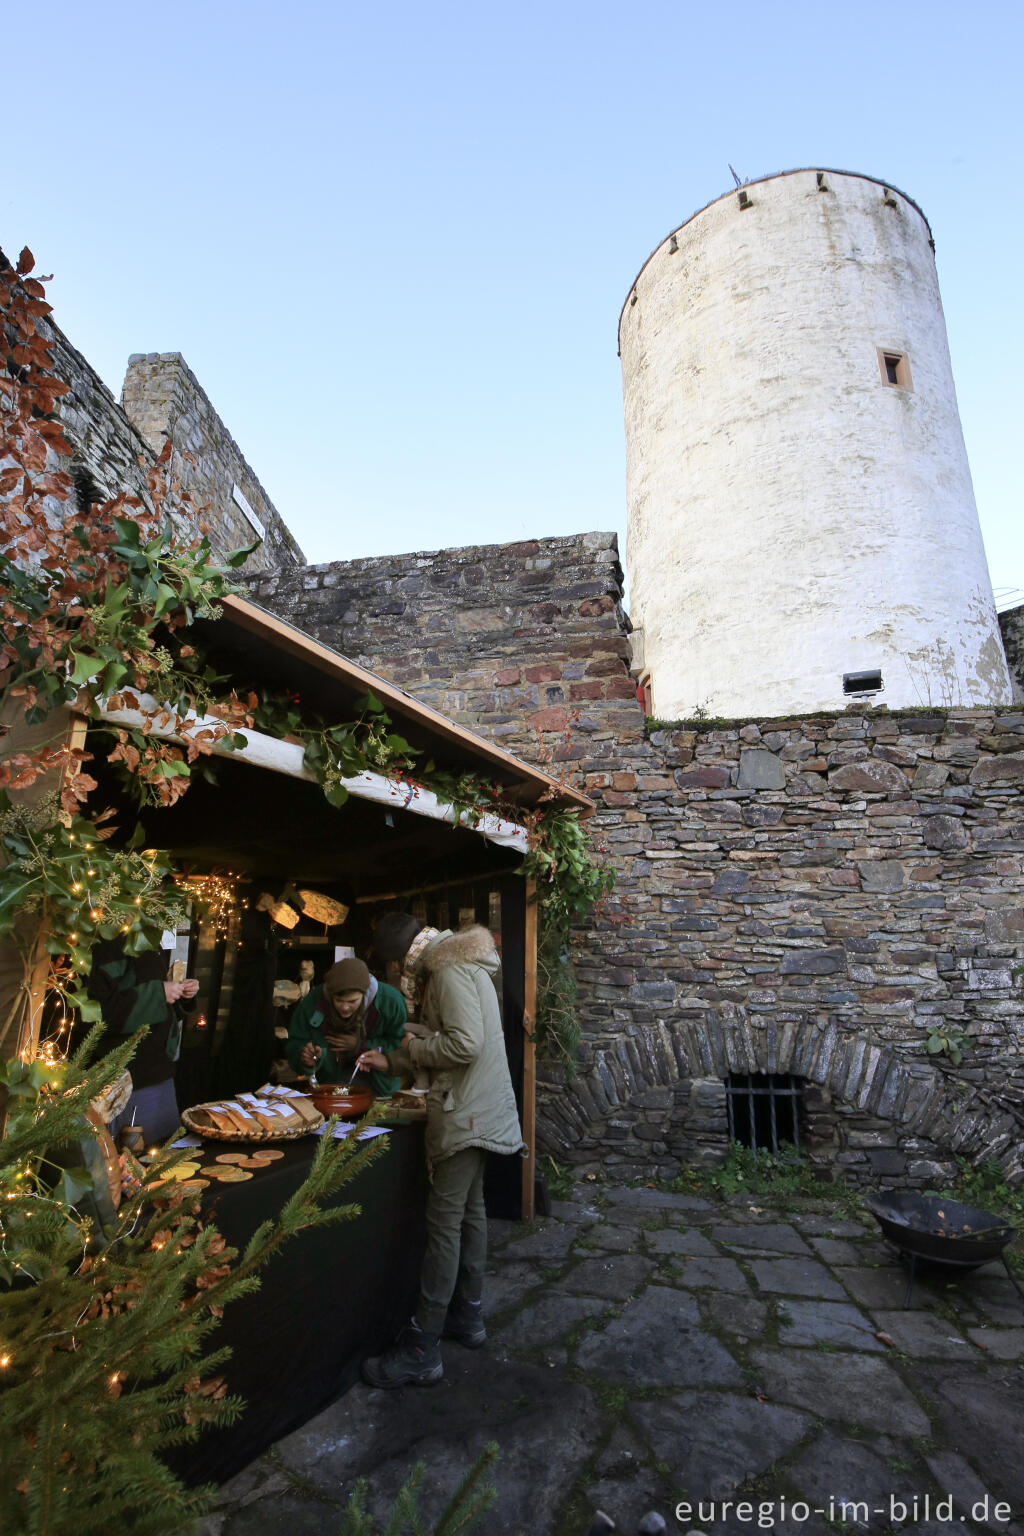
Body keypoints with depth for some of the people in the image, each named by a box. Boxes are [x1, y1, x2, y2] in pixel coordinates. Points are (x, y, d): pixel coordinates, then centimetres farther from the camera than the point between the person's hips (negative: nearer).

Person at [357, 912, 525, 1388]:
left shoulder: (450, 971, -19)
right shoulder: (457, 962, 13)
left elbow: (465, 1044, -29)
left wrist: (414, 1045, -12)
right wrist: (392, 1061, 18)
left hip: (465, 1112, -10)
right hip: (479, 1110, 10)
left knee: (444, 1220, -3)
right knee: (470, 1210, 19)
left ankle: (421, 1351, 7)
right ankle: (467, 1316, 34)